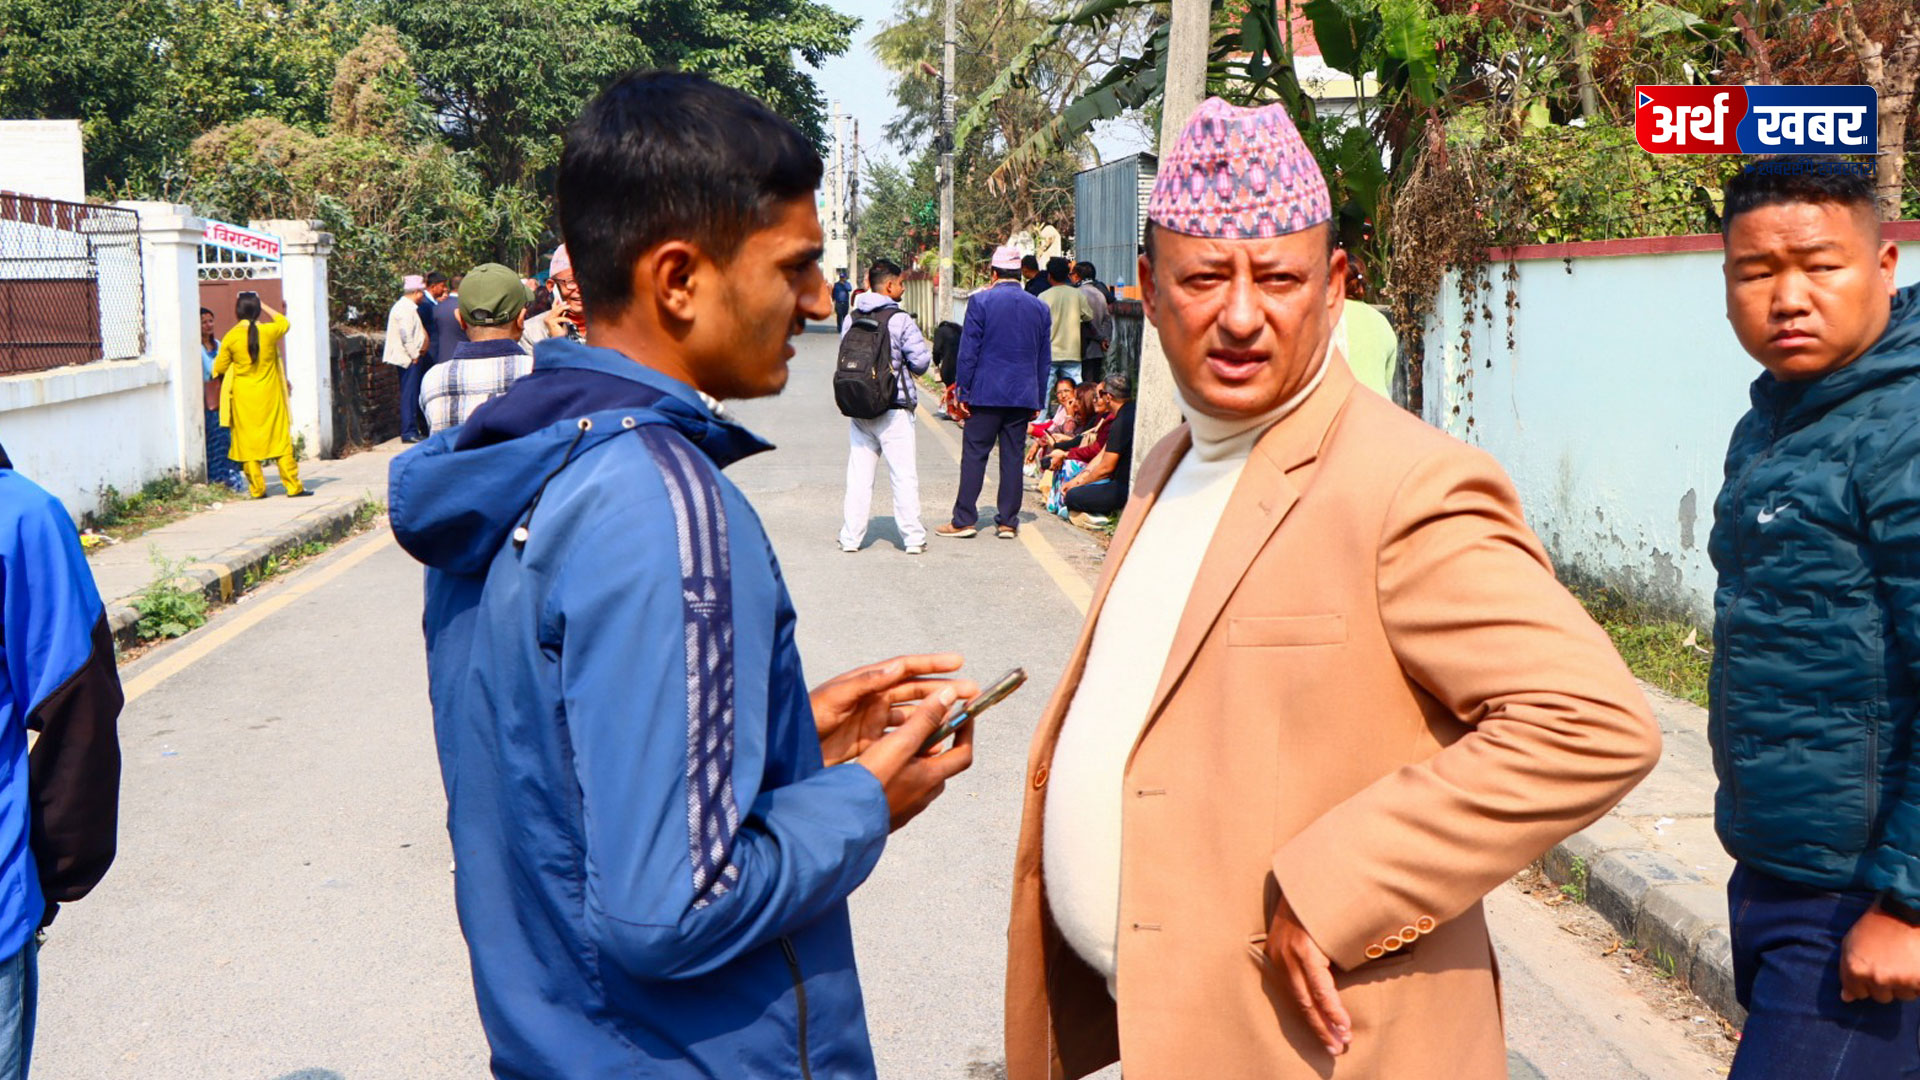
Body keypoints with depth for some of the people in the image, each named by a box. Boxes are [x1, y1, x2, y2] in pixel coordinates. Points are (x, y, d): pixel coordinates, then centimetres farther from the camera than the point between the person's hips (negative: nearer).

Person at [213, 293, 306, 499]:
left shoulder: (230, 337, -7)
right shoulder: (268, 332, -7)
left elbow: (219, 370, 3)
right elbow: (284, 323, 17)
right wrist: (265, 307, 22)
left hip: (244, 399, 0)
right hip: (270, 397, 0)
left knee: (249, 442, 7)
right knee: (281, 440, 5)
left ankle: (257, 489, 7)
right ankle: (293, 487, 3)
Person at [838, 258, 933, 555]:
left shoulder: (852, 319, 5)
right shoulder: (899, 319, -12)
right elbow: (921, 361, -11)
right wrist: (901, 364, 10)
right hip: (893, 408, -5)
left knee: (859, 474, 10)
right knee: (903, 474, 2)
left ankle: (851, 536, 10)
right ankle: (913, 538, 4)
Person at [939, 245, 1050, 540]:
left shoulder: (981, 301, -5)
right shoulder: (1039, 308, 8)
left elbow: (969, 350, -6)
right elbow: (1044, 358, 12)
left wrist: (962, 391, -1)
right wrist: (1038, 400, 17)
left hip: (986, 393, -3)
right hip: (1023, 395, 4)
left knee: (974, 455, 2)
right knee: (1012, 456, 7)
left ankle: (964, 520, 2)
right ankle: (1008, 521, 9)